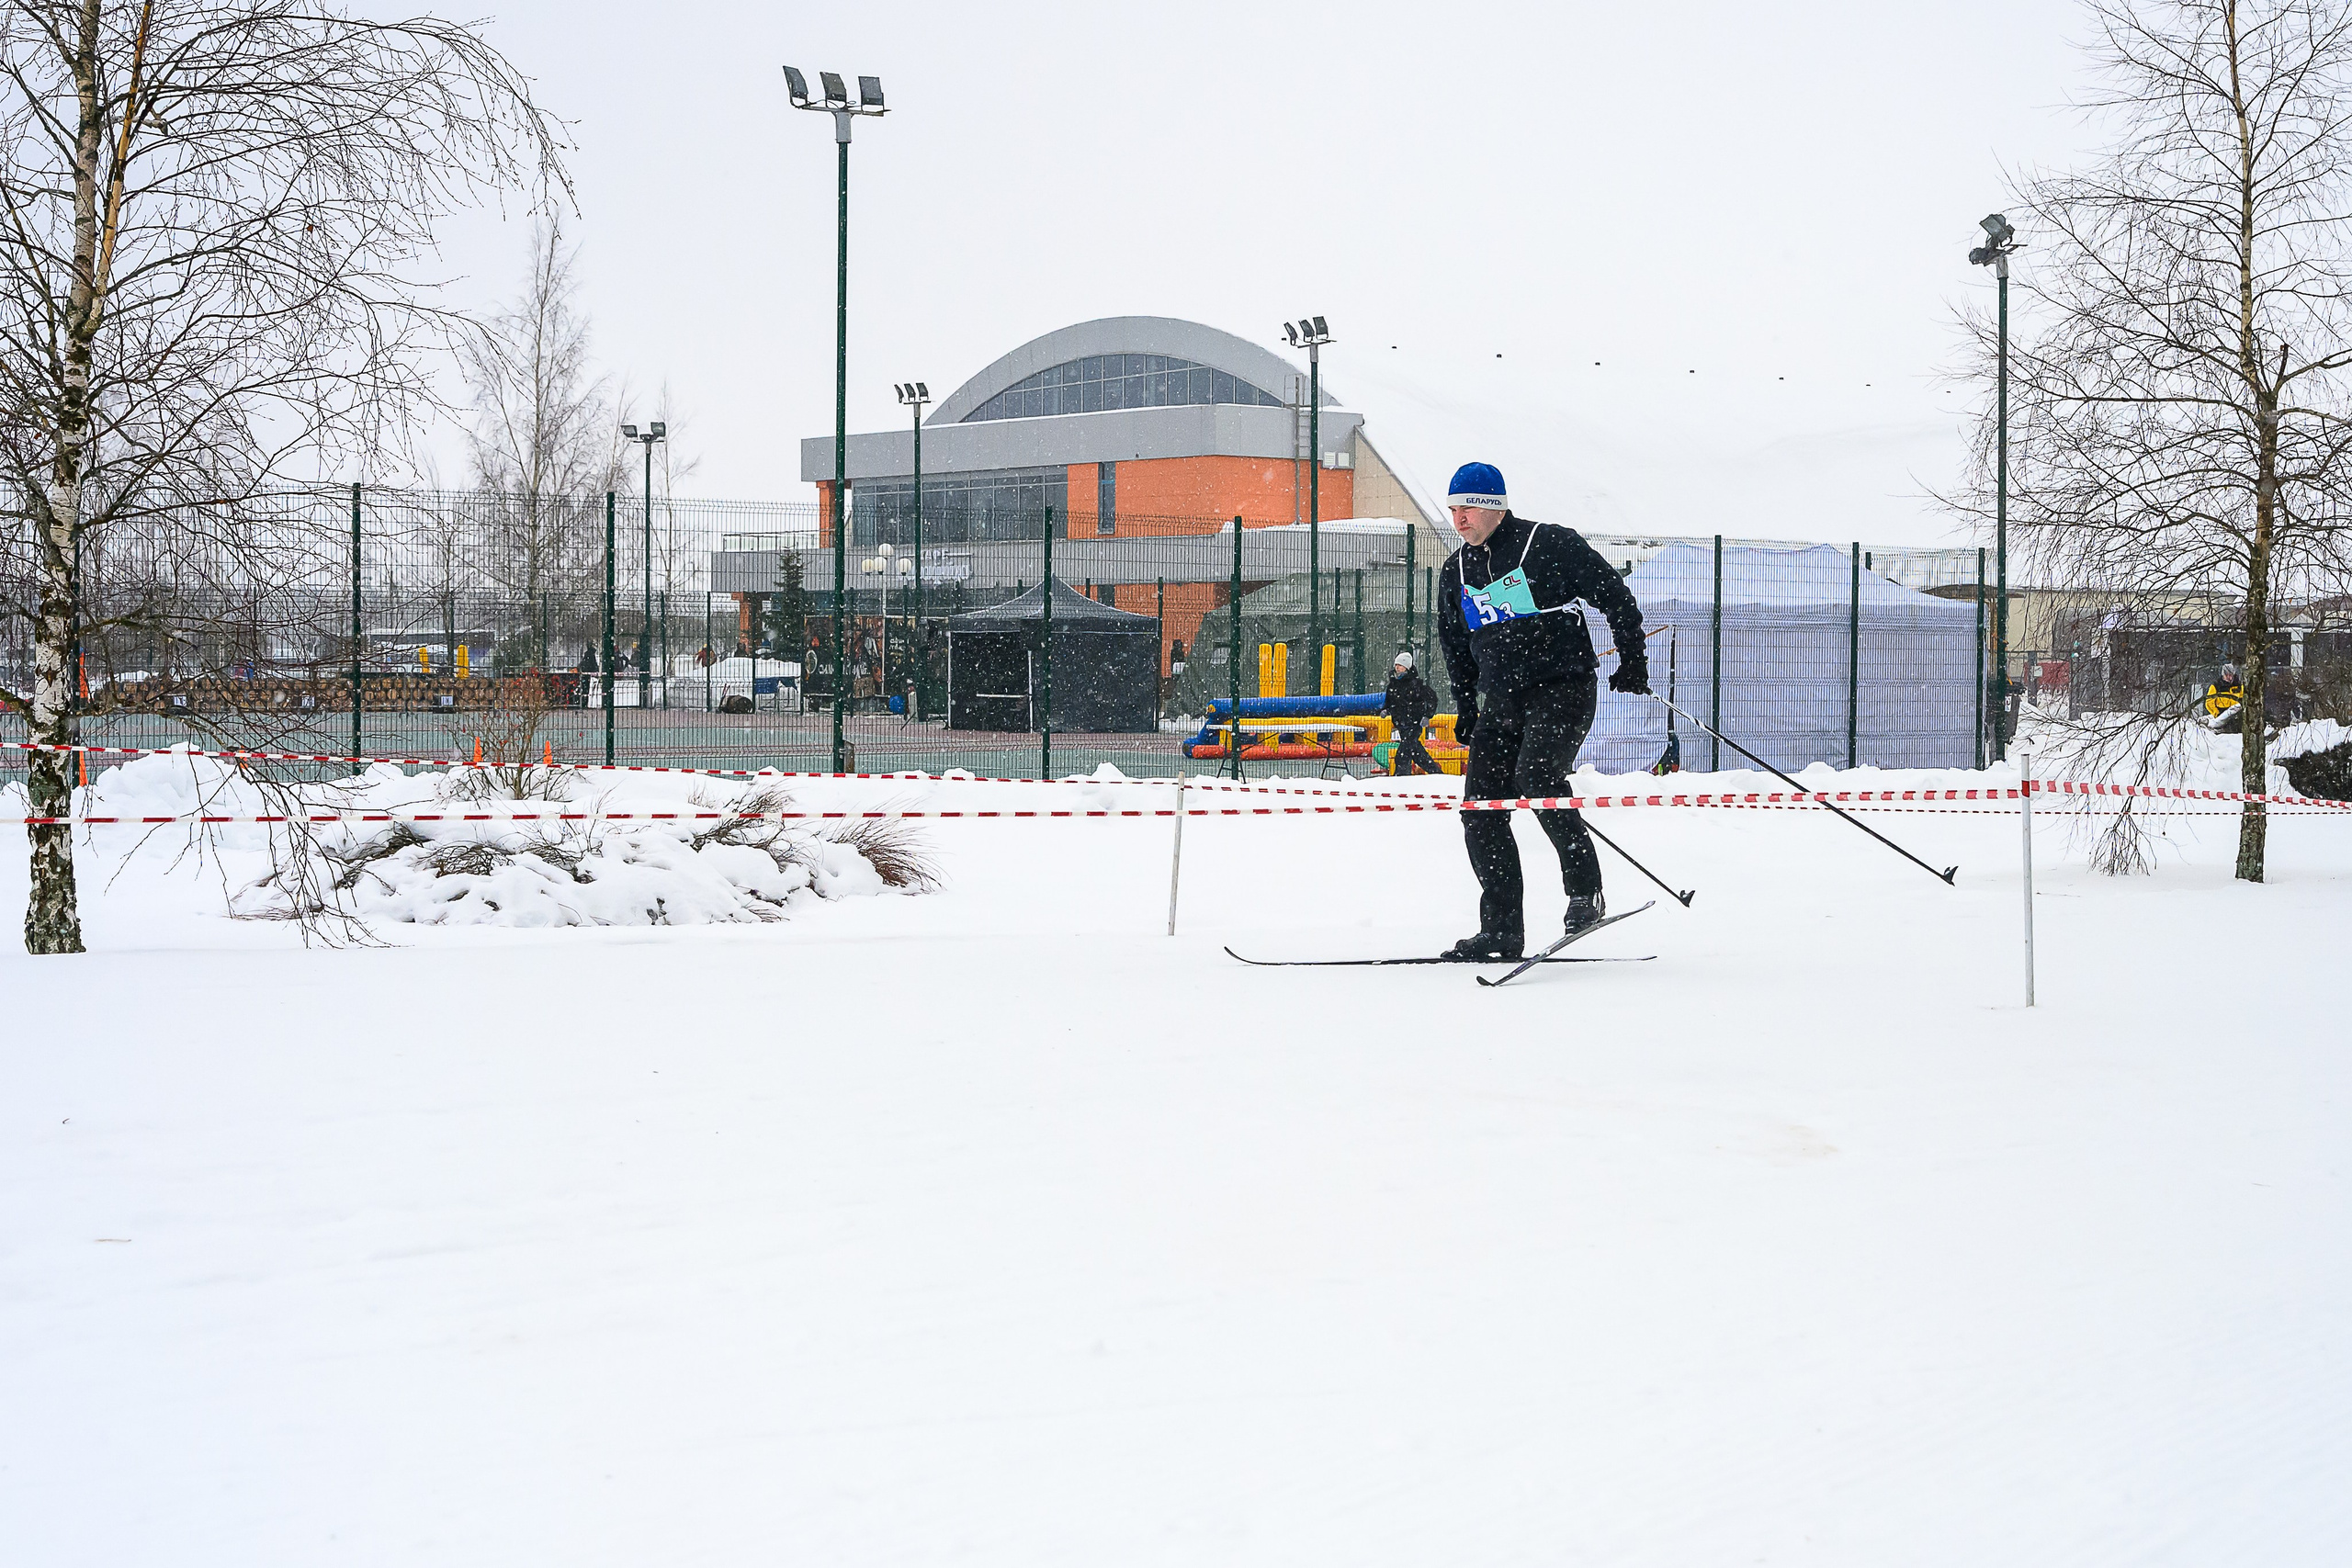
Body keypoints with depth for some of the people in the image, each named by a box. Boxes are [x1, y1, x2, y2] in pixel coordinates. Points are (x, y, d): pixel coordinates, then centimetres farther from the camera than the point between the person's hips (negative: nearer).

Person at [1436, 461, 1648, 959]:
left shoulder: (1551, 545, -7)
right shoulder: (1456, 573, 13)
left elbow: (1615, 596, -2)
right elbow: (1455, 646, 26)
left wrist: (1633, 660, -3)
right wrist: (1466, 707, 21)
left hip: (1562, 690, -6)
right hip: (1501, 702, 7)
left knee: (1536, 777, -29)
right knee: (1480, 806, -4)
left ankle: (1585, 890, -14)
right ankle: (1501, 928, 1)